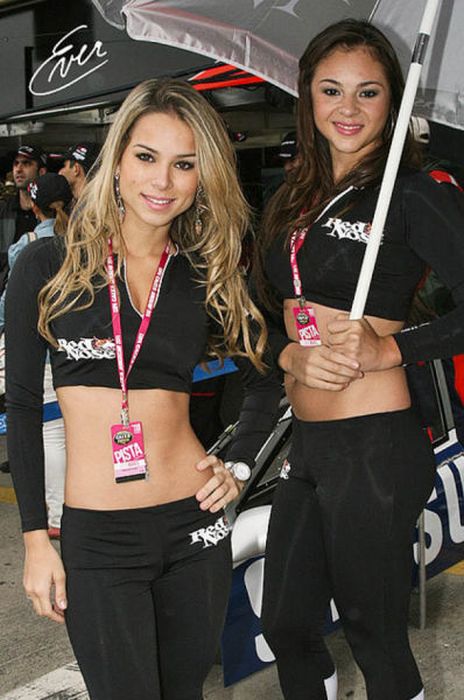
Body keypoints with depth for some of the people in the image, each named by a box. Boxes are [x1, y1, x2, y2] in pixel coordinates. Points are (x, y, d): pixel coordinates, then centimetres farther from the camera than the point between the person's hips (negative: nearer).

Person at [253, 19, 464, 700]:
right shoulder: (297, 202, 12)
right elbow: (265, 317, 13)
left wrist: (388, 348, -22)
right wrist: (293, 357, -6)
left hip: (375, 446, -7)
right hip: (307, 442, 8)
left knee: (375, 637, 9)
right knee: (286, 626, 19)